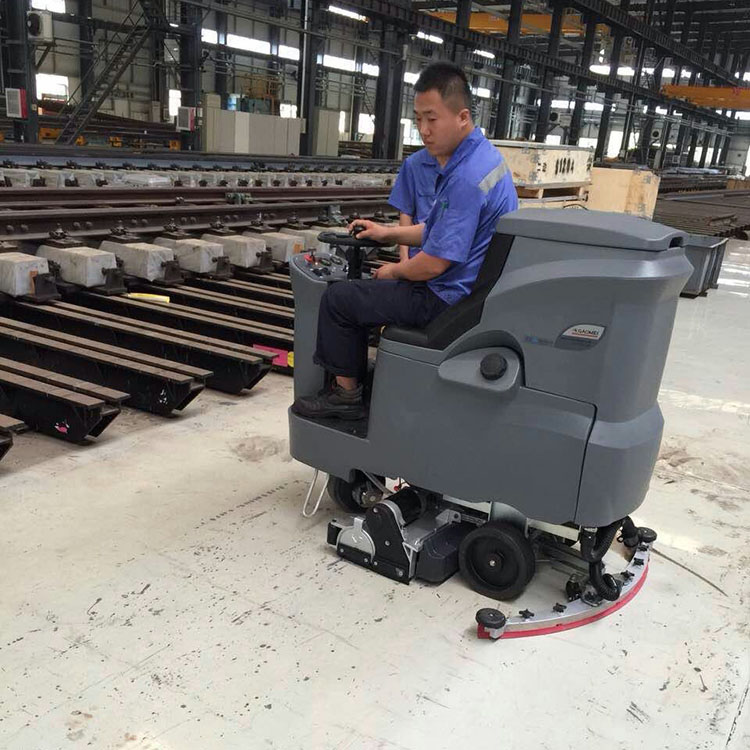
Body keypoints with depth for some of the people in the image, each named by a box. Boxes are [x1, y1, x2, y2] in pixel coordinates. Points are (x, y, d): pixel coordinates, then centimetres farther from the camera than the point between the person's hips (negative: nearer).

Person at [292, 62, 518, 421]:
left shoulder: (466, 178, -28)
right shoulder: (483, 155, 6)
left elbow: (434, 263, -26)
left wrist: (394, 271, -6)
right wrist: (388, 233, 12)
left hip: (447, 298, -11)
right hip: (471, 285, 11)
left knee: (338, 297, -4)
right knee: (363, 288, 27)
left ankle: (346, 394, 12)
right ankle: (357, 379, 35)